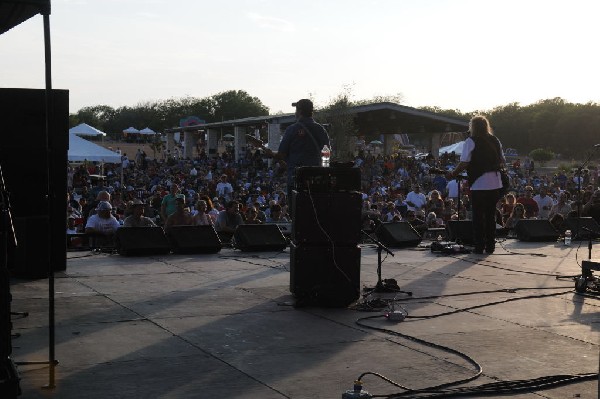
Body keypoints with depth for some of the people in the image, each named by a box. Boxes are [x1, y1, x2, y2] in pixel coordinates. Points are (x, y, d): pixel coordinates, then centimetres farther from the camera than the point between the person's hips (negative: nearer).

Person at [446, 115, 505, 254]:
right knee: (491, 215, 12)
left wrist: (453, 174, 1)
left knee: (478, 216, 2)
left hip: (479, 184, -5)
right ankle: (490, 246, 14)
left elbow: (464, 163, -11)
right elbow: (502, 161, 14)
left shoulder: (471, 141, -6)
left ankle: (479, 246, 2)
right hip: (495, 183, 5)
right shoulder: (495, 140, 11)